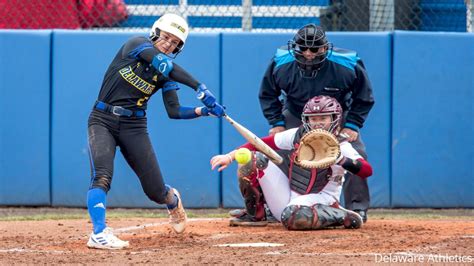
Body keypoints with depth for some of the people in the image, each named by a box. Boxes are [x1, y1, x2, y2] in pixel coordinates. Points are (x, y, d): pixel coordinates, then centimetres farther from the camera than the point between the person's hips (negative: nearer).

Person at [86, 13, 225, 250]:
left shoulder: (166, 75, 5)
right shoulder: (136, 45, -7)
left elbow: (173, 112, 0)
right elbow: (161, 62, -24)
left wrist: (203, 111, -18)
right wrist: (200, 88, -31)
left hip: (134, 126, 4)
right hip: (103, 121, -4)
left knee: (156, 191, 4)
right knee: (102, 177, -27)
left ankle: (173, 201, 40)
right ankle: (99, 234, -34)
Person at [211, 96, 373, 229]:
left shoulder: (341, 146, -13)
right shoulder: (297, 135, 1)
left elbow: (367, 171, -28)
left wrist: (340, 160, -44)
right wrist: (230, 157, -10)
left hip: (320, 199, -6)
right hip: (289, 197, 6)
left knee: (294, 217, -41)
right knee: (252, 159, -5)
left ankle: (343, 216, -15)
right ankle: (255, 214, 10)